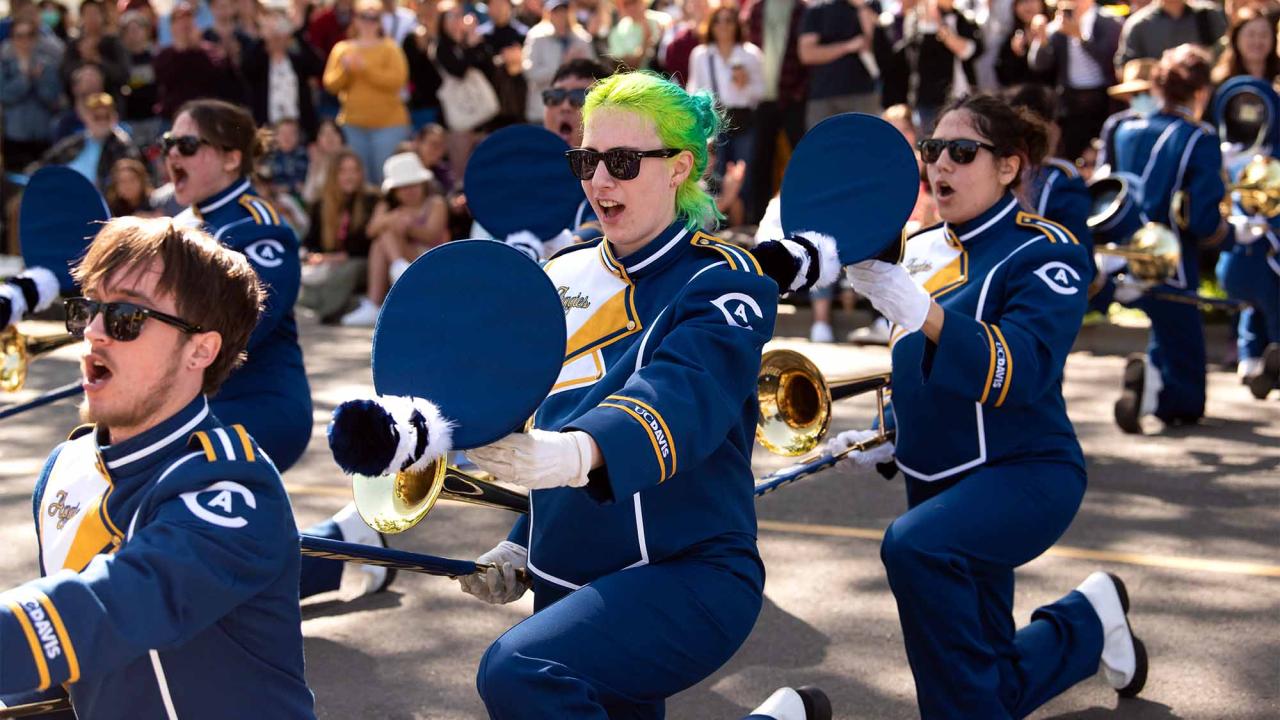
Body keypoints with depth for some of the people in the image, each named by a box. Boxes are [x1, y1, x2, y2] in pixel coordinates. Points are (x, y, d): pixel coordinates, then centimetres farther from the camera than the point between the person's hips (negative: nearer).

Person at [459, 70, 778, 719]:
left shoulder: (722, 282, -9)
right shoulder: (563, 278, 9)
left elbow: (681, 397, -28)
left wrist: (578, 453, -46)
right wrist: (521, 546, 12)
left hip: (688, 575, -7)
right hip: (566, 587, 7)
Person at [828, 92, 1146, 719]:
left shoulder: (1044, 252, -12)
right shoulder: (922, 250, 7)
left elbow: (1021, 372, -29)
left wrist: (919, 310, -41)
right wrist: (890, 439, 8)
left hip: (1027, 473, -7)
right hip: (939, 480, 7)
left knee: (914, 545, -36)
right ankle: (1087, 619, 39)